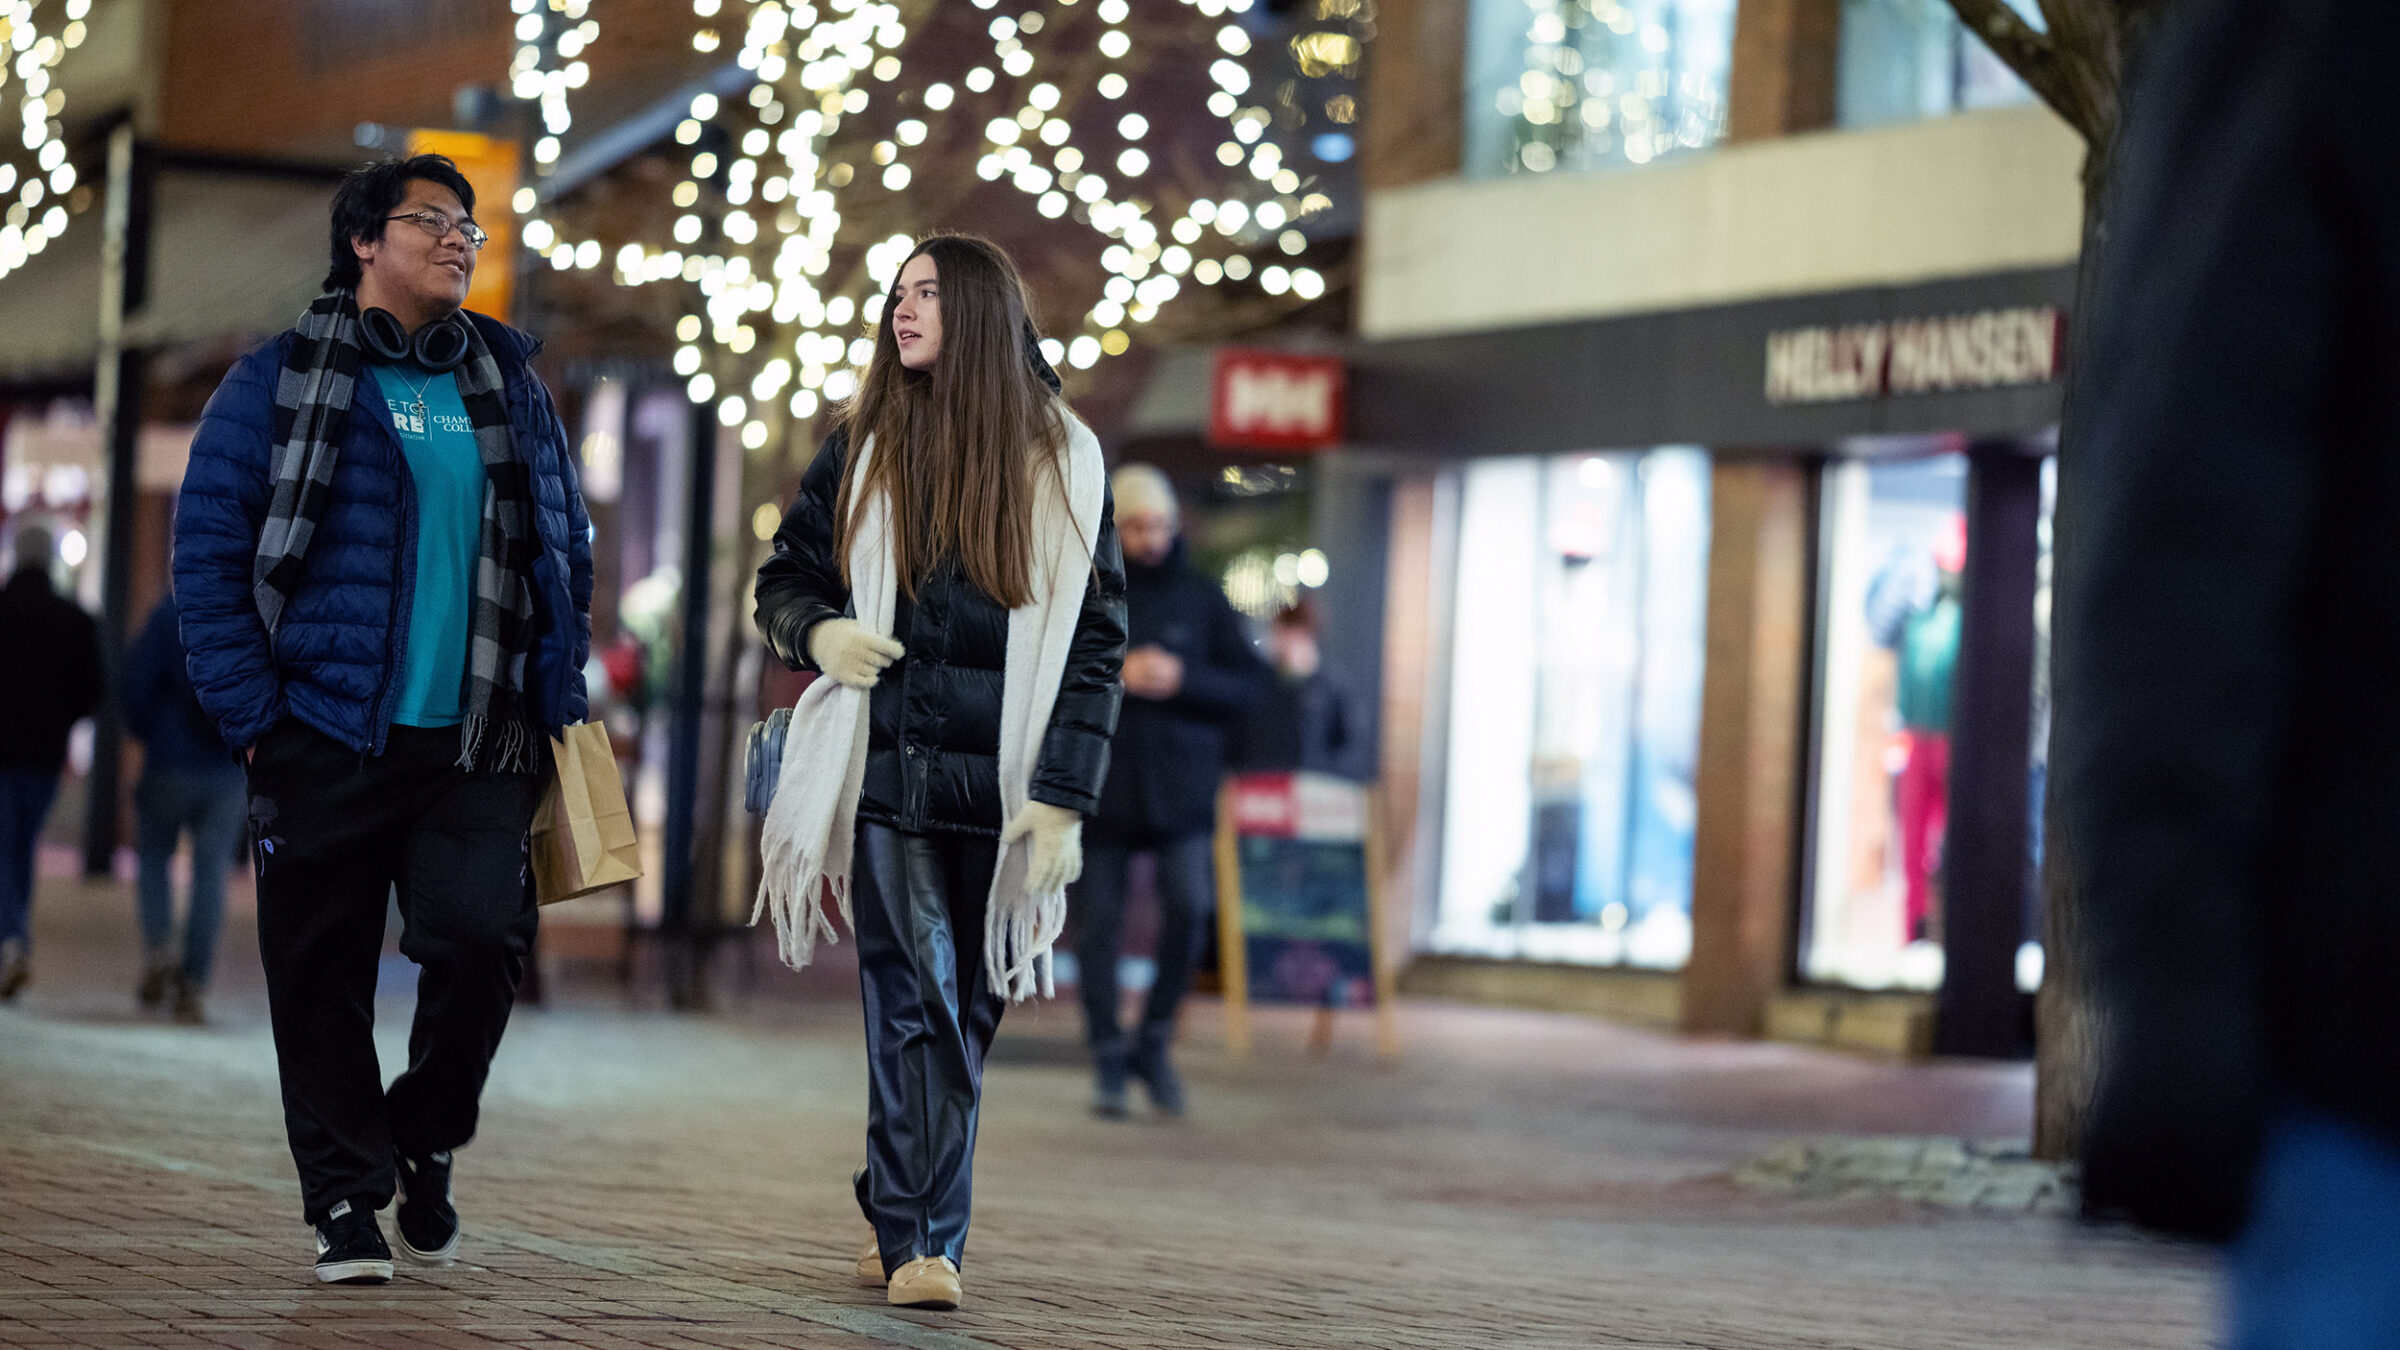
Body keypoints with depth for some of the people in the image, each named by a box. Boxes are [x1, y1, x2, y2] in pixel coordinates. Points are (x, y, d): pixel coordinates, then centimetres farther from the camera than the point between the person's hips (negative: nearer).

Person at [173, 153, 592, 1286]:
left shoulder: (509, 388, 14)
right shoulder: (281, 383, 2)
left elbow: (567, 547, 19)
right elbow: (208, 547, -1)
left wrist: (556, 694, 10)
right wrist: (251, 714, -7)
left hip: (476, 746, 2)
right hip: (326, 738, -2)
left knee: (480, 940, -12)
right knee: (323, 975, 1)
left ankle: (426, 1141, 13)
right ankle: (345, 1198, 13)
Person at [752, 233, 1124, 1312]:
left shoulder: (1061, 464, 4)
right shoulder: (860, 450, 10)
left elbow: (1094, 642, 2)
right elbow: (782, 582, 19)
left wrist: (1064, 797, -6)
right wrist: (819, 635, -6)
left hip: (997, 778, 0)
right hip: (888, 768, 0)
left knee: (965, 1008, 6)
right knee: (914, 997, -11)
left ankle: (902, 1220, 19)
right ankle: (919, 1239, -11)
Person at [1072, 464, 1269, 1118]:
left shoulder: (1202, 599, 8)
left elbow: (1251, 683, 5)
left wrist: (1183, 679, -11)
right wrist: (1113, 675, -14)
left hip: (1181, 786, 0)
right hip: (1099, 779, 0)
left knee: (1190, 905, -15)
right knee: (1098, 922, 1)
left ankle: (1153, 1043, 3)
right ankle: (1108, 1059, 14)